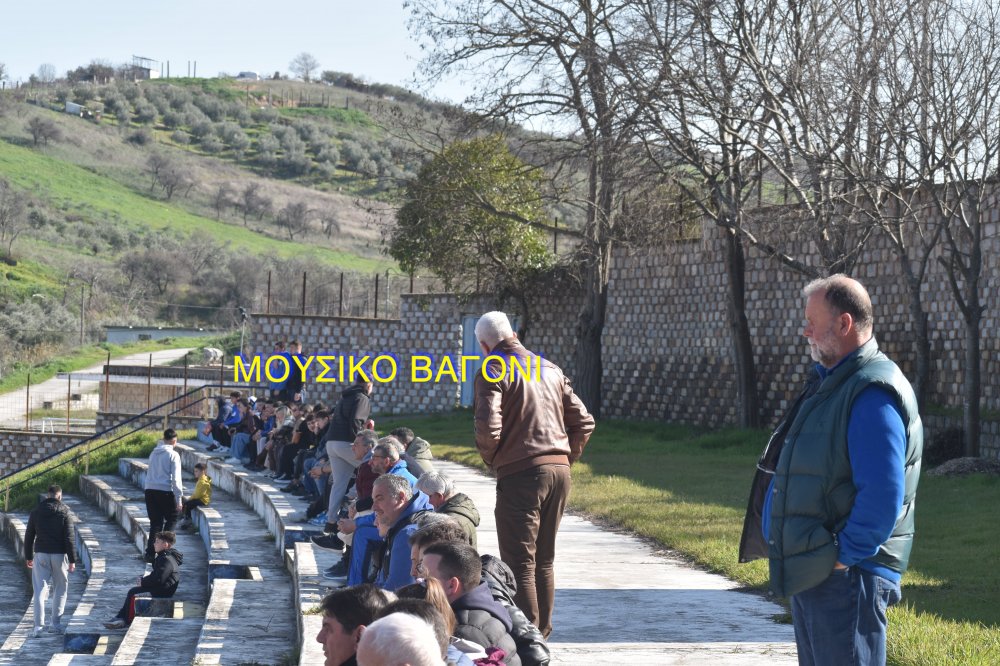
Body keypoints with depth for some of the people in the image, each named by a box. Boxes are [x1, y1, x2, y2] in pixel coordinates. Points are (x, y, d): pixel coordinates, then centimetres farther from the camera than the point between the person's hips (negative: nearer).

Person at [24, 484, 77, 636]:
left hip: (41, 555, 2)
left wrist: (28, 557, 18)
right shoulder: (64, 511, -5)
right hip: (59, 555, -2)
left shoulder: (36, 512, 4)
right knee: (60, 589, 12)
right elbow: (69, 538, -9)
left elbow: (29, 536, 8)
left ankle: (38, 625, -8)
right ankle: (55, 623, 12)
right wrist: (72, 560, -5)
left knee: (40, 589, 2)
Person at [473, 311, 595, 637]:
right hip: (560, 470, 7)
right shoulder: (550, 368, 15)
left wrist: (491, 459, 2)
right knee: (544, 560, 16)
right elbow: (583, 421, 14)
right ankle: (542, 632, 22)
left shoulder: (493, 371, -5)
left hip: (520, 473, -6)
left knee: (519, 562, -2)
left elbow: (488, 427, -17)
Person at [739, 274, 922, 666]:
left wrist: (844, 558, -20)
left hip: (846, 576, -11)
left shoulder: (872, 394, -19)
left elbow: (882, 496, -26)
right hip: (810, 574, 11)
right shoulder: (831, 383, 15)